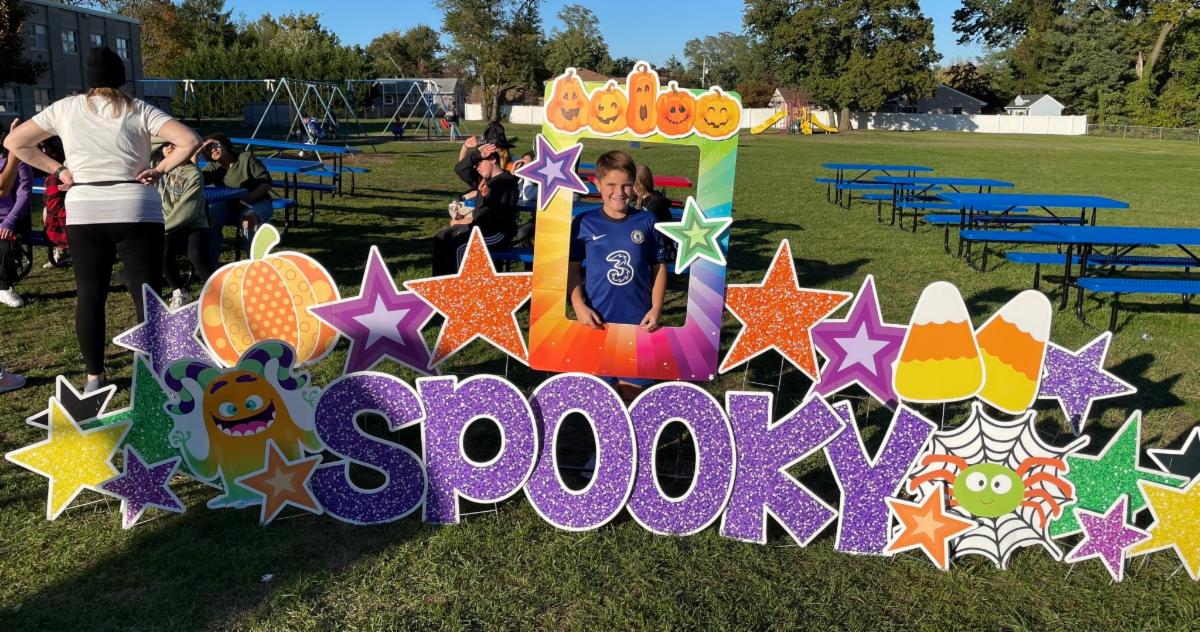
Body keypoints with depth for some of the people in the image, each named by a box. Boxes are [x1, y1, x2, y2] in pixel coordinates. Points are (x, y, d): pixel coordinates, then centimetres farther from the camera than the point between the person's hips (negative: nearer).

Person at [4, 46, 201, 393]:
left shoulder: (65, 108, 7)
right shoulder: (139, 110, 0)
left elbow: (13, 142, 12)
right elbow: (189, 141, -12)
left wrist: (57, 170, 10)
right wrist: (159, 170, -5)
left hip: (83, 214, 2)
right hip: (136, 212, -2)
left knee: (89, 295, 10)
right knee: (146, 295, 2)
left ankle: (94, 377, 15)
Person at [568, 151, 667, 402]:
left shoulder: (647, 221, -1)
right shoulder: (584, 223, -3)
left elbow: (659, 267, 5)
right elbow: (572, 267, 3)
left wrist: (656, 309, -4)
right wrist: (579, 306, -9)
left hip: (638, 321, 1)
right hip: (597, 321, 0)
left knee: (632, 385, 10)